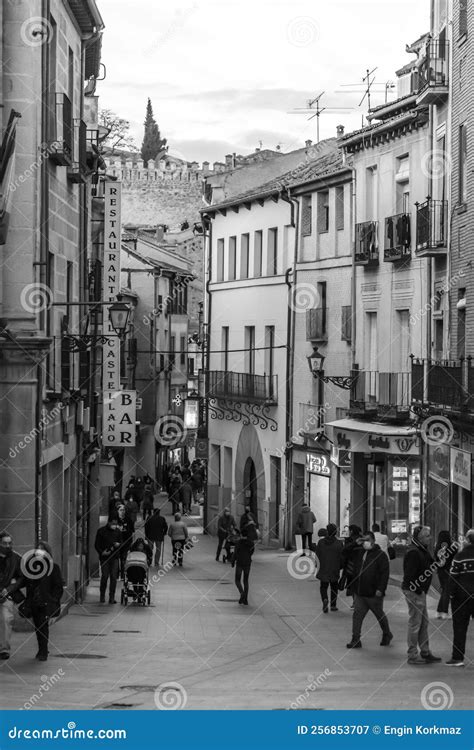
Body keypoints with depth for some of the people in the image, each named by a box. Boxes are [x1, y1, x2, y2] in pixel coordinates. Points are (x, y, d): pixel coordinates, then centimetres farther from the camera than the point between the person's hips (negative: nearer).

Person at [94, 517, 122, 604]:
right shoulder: (101, 531, 1)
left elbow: (121, 543, 16)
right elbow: (97, 545, 3)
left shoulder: (118, 532, 10)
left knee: (113, 577, -4)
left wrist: (118, 545, -7)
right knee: (105, 576, -4)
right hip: (104, 557, -2)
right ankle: (102, 595, 14)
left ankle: (112, 597, 1)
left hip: (115, 557, 2)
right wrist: (102, 552, -12)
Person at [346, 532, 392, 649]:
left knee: (380, 615, 12)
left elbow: (385, 573, -14)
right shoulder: (358, 552, 10)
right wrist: (355, 544, 3)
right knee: (357, 615, 0)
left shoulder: (380, 555, -10)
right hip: (359, 593, 5)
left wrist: (380, 589, -21)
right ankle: (355, 640, 2)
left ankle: (387, 635, 32)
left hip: (374, 594, -5)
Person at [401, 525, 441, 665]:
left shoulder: (422, 550, 13)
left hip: (420, 591, 11)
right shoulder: (413, 552, -20)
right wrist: (419, 590, -20)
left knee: (424, 622, 16)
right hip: (414, 591, -11)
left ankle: (425, 653, 25)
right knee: (415, 624, -4)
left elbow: (431, 564, 18)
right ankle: (412, 656, 3)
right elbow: (410, 575, -23)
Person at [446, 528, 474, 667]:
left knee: (459, 627, 2)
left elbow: (453, 577, -10)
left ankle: (458, 658, 2)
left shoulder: (459, 556, -10)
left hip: (462, 596, -3)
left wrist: (451, 594, -1)